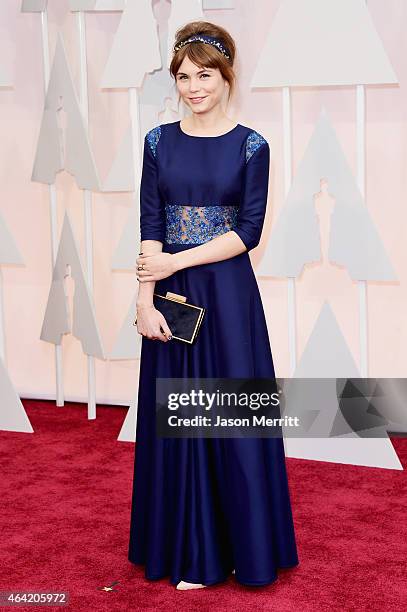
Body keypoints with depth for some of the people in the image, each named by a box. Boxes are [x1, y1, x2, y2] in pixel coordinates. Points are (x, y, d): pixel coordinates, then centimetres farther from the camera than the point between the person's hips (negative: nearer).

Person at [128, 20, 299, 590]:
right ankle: (191, 553, 21)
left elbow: (248, 231, -7)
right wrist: (146, 299, -12)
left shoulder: (251, 146, -1)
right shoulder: (159, 142, 5)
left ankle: (243, 545, 22)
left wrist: (175, 262, -13)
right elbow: (150, 228, -2)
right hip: (172, 295, 2)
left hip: (229, 295, -2)